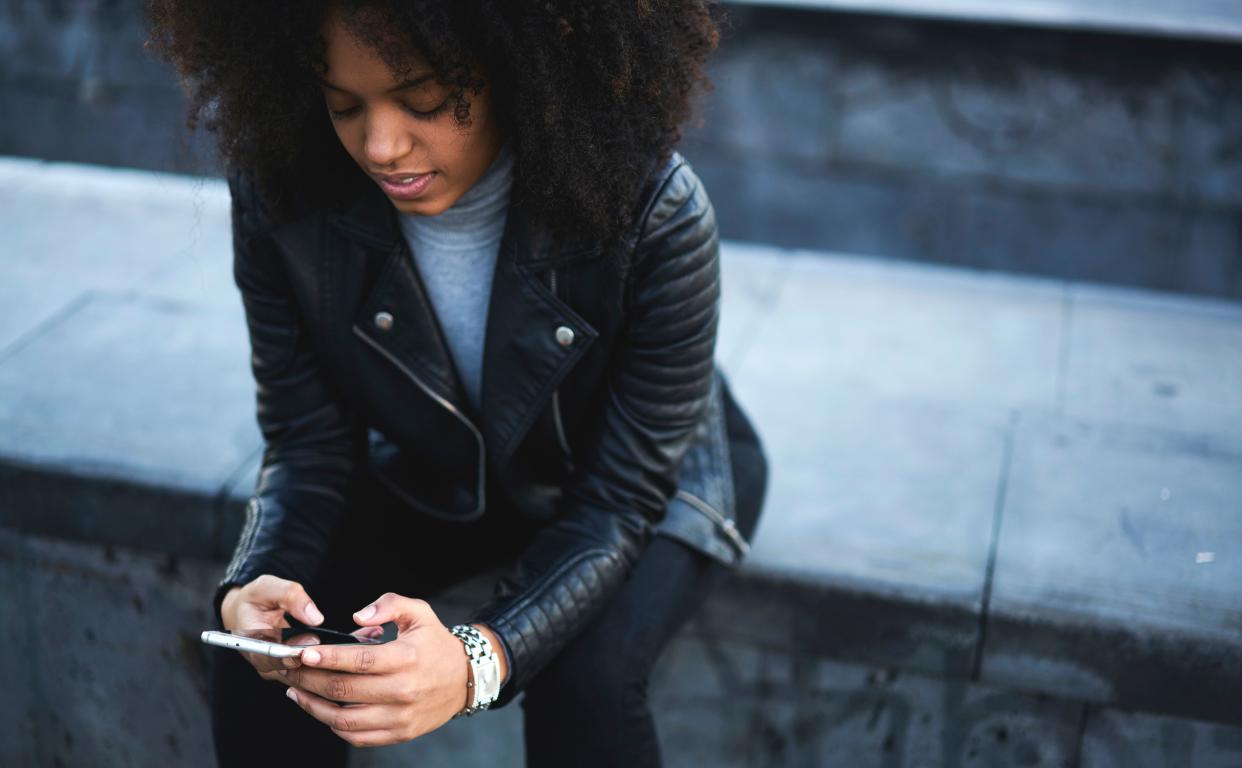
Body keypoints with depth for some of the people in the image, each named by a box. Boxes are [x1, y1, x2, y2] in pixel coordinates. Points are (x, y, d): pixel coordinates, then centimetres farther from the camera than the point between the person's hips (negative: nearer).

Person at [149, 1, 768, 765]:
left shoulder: (657, 214, -33)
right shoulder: (281, 189, -23)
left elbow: (623, 495, -27)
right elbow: (310, 444, -13)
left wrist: (479, 658, -45)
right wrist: (260, 582, -35)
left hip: (652, 483, -2)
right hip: (435, 479, 3)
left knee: (584, 681, -30)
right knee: (253, 667, -17)